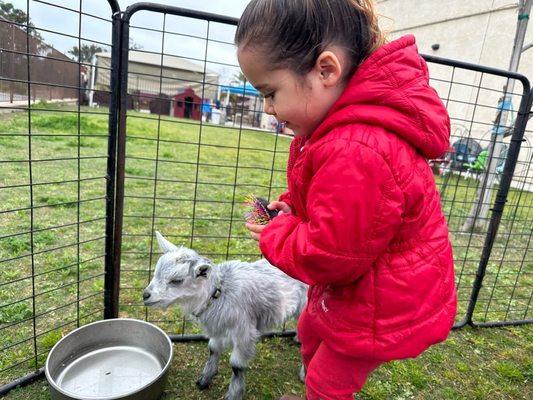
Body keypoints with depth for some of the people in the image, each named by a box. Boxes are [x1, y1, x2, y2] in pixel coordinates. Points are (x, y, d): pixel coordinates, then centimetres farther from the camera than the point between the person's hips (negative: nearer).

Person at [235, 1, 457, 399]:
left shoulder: (355, 153, -40)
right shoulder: (351, 121, -5)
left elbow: (329, 256, -32)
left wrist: (274, 234, -14)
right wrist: (292, 208, -6)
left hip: (383, 305, -9)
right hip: (357, 280, 10)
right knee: (310, 330, 30)